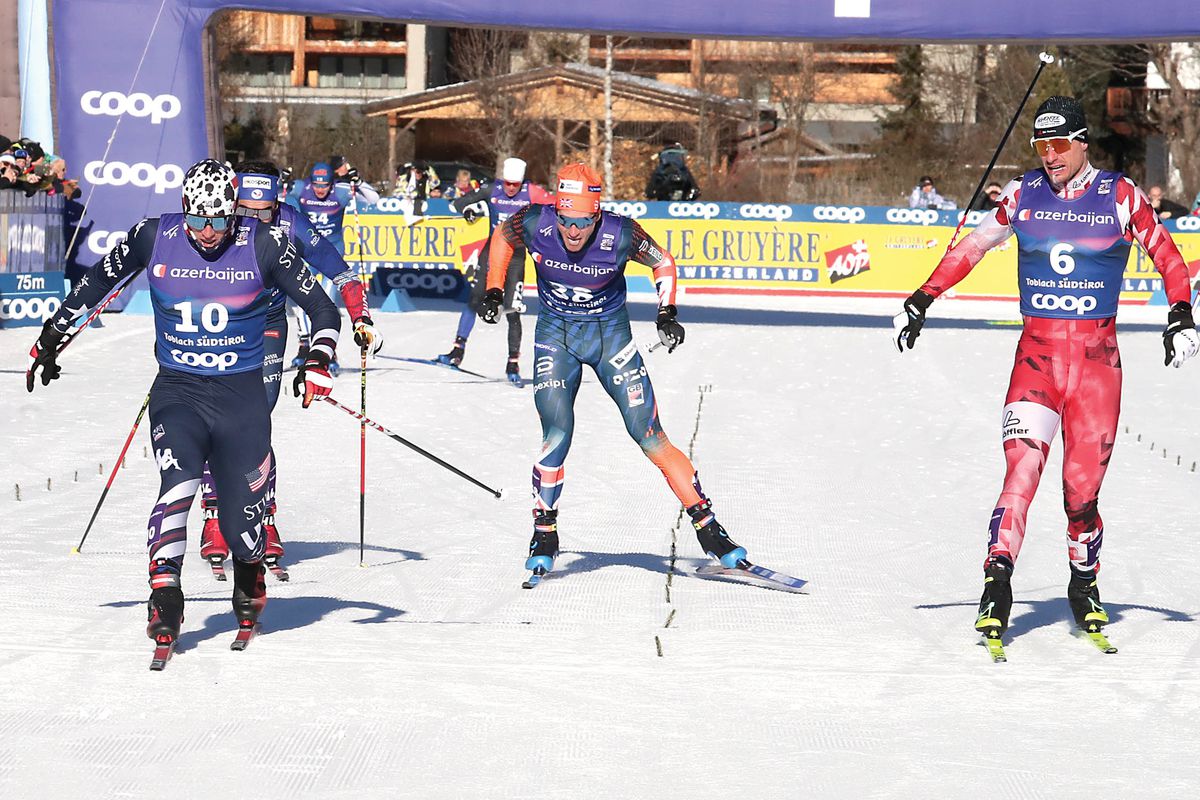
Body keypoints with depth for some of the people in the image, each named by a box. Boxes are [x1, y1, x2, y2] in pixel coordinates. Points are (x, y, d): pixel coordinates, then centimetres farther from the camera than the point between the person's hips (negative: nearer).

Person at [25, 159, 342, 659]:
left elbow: (321, 309, 1)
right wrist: (52, 336, 18)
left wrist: (319, 362, -14)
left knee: (243, 514, 3)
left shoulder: (263, 245, -8)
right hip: (177, 391, 0)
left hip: (242, 395, 0)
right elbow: (97, 283, 13)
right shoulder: (154, 237, -5)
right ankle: (164, 593, -23)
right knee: (178, 485, -25)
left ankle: (249, 581, 35)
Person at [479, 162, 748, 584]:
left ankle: (708, 527, 1)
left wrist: (667, 313, -14)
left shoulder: (620, 234, -24)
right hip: (556, 335, 1)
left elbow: (663, 262, -4)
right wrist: (493, 291, -1)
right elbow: (503, 237, 4)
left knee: (650, 436, -6)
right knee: (556, 434, -15)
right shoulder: (534, 223, -20)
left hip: (611, 335, -1)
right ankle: (544, 535, 3)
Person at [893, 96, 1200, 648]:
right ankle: (997, 578, -19)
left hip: (1097, 358, -1)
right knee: (1023, 468, -18)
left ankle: (1084, 585, 21)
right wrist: (921, 300, 12)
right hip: (1036, 351, 1)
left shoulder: (1119, 196, -1)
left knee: (1083, 489, -1)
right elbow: (972, 247, 15)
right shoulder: (1023, 194, 5)